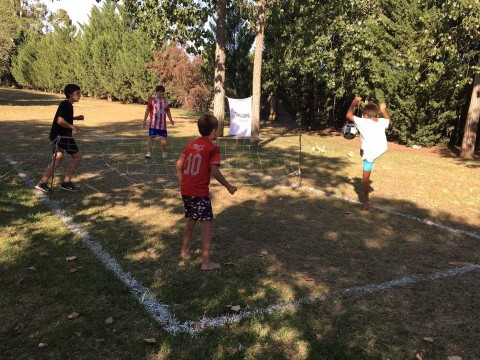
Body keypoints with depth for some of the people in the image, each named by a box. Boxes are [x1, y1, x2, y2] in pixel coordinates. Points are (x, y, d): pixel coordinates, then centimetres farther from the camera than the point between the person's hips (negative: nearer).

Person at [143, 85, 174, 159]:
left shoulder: (165, 101, 10)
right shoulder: (151, 100, -3)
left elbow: (168, 111, 15)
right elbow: (147, 111, -3)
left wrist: (171, 120, 5)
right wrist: (144, 120, -7)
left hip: (163, 124, 4)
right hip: (153, 123, -4)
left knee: (164, 138, 8)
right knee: (151, 137, -8)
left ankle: (164, 152, 23)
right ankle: (149, 152, -7)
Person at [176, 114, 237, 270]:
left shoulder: (191, 144, 10)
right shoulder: (213, 148, -9)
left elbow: (179, 163, 14)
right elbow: (214, 171, -17)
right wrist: (229, 186, -8)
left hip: (185, 190, 7)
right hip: (200, 192, -7)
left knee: (191, 220, 24)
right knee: (207, 224, -2)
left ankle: (184, 251, 35)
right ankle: (206, 262, -3)